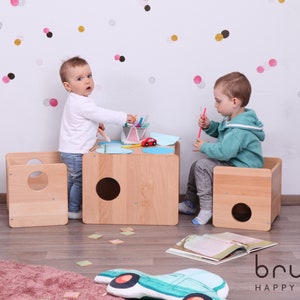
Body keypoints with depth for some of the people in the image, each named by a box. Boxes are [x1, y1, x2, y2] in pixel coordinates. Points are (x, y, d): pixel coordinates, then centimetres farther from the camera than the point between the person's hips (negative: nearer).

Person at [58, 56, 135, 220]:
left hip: (68, 151, 10)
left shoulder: (74, 101, 11)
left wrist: (95, 123, 25)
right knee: (79, 181, 1)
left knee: (71, 180, 18)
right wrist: (124, 117, -15)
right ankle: (74, 211, 10)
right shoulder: (82, 104, -23)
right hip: (76, 152, -10)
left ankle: (67, 207, 28)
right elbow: (102, 115, -24)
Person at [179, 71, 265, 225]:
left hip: (241, 169, -11)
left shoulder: (240, 130, -29)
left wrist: (204, 147, -17)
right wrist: (209, 126, 3)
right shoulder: (232, 119, 5)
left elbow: (224, 151, -34)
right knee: (196, 165, 12)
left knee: (202, 165, -19)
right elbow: (220, 132, 24)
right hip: (231, 161, 11)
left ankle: (206, 208, -13)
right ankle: (190, 203, 26)